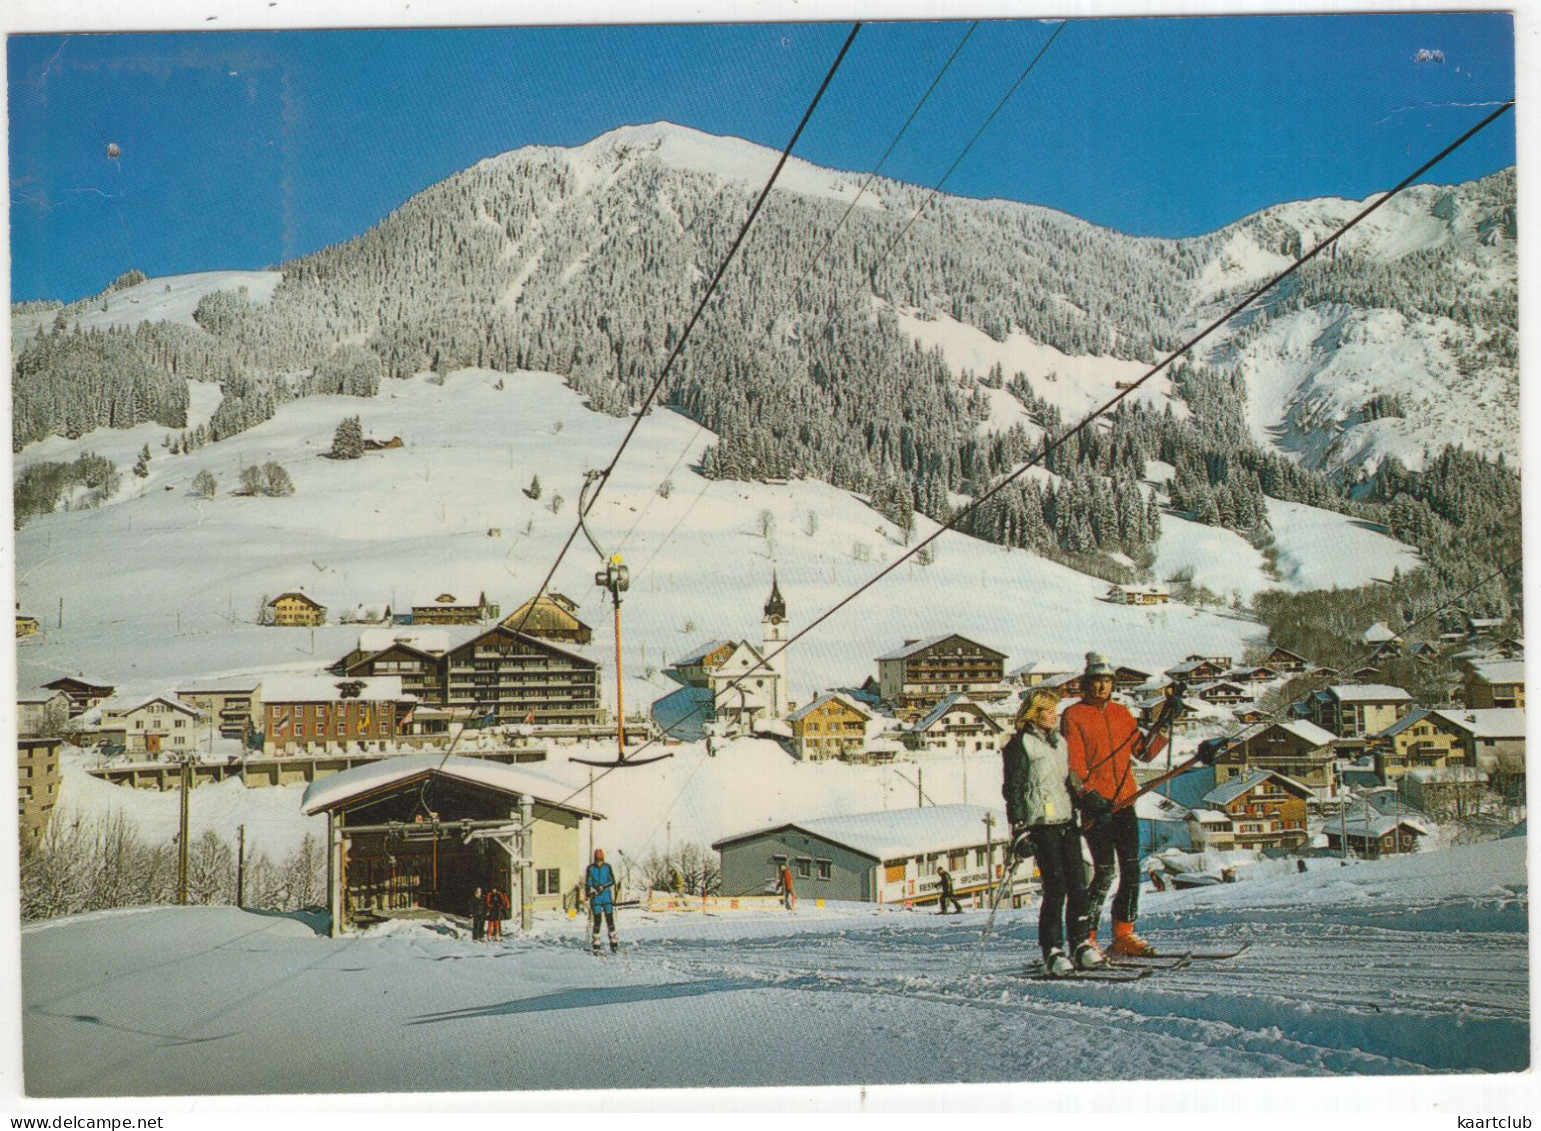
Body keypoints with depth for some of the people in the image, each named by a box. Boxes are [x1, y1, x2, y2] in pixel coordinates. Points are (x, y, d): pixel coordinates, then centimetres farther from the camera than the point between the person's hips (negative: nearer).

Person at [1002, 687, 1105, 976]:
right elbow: (1013, 789, -7)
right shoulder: (1020, 744, -4)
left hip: (1067, 820, 7)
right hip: (1041, 823, -7)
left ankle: (1081, 944, 6)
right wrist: (1019, 829, -12)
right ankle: (1052, 951, -3)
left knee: (1077, 883, 0)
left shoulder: (1059, 742, 18)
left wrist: (1079, 812, 22)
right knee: (1055, 887, -9)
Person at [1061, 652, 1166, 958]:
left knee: (1131, 868, 2)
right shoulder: (1073, 716, 0)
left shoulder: (1121, 714, 16)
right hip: (1095, 805, -6)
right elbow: (1073, 763, -7)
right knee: (1105, 871, -10)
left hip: (1124, 801, 6)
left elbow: (1144, 752, 16)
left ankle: (1123, 935, 11)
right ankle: (1085, 937, 0)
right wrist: (1088, 794, -20)